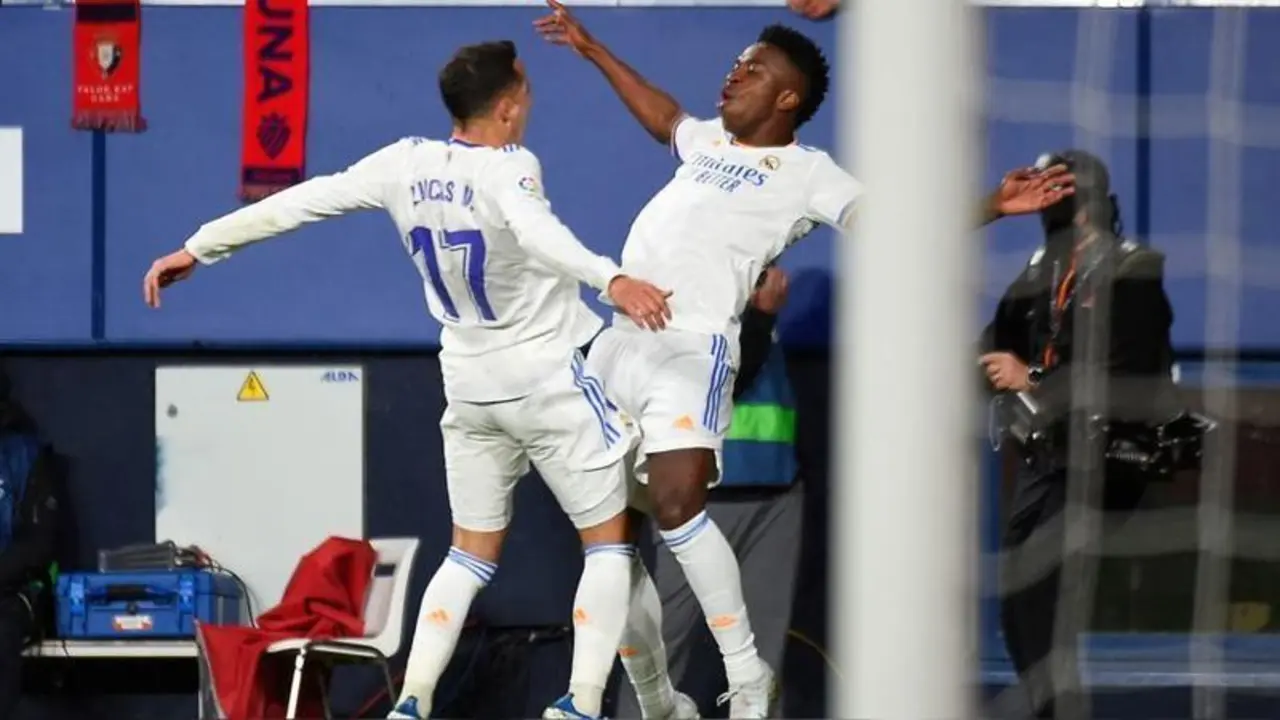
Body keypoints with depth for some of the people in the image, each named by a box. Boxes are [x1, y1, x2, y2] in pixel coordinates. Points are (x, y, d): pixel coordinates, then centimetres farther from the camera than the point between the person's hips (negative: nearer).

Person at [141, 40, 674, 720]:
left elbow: (303, 200, 1)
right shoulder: (509, 169, -21)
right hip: (551, 381, -5)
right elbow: (536, 231, -43)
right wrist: (612, 280, -60)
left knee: (471, 553, 17)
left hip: (470, 386, 5)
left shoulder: (406, 164, -5)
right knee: (608, 541, 7)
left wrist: (197, 248, 10)